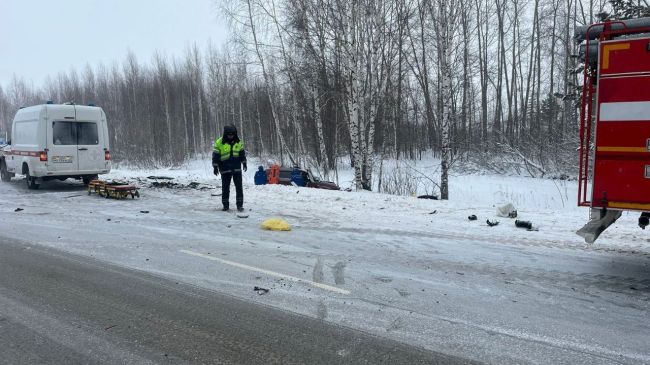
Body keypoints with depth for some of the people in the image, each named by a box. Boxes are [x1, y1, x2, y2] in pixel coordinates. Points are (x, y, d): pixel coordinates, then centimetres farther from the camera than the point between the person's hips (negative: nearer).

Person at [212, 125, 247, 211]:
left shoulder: (238, 142, 4)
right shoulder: (219, 142, -7)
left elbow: (242, 153, 16)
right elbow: (215, 155, -3)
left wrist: (244, 163, 16)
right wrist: (215, 167, -5)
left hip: (237, 168, 3)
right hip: (225, 169, -2)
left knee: (239, 187, 1)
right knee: (225, 188, 4)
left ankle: (240, 205, 7)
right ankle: (225, 205, 16)